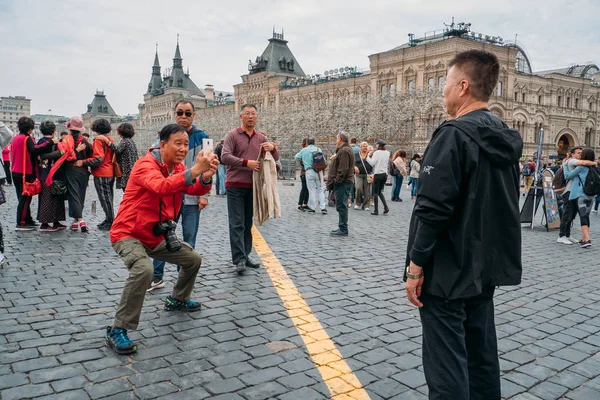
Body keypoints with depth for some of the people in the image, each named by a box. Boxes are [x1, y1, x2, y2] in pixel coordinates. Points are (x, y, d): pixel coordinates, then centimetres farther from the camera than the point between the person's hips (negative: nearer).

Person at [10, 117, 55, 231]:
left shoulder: (15, 138, 13)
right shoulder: (27, 139, -13)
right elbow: (34, 150, -31)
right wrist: (51, 142, -33)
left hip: (16, 172, 9)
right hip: (25, 173, -9)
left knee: (23, 198, 14)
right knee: (25, 198, -4)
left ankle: (28, 220, 20)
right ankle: (20, 223, -4)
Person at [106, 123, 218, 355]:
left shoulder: (179, 168, 4)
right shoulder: (146, 165, -23)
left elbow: (195, 189, -10)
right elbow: (162, 187, -43)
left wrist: (206, 177, -32)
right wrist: (194, 170, -51)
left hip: (157, 235, 9)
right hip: (128, 234, -9)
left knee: (193, 259, 16)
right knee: (144, 270, -35)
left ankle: (177, 300, 40)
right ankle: (117, 331, -22)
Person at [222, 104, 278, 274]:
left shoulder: (262, 138, 11)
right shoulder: (232, 135, -2)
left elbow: (275, 159, 8)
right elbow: (225, 157, -13)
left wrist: (273, 148, -14)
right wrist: (246, 162, -23)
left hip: (253, 186, 5)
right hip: (235, 186, -5)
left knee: (248, 223, 11)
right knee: (237, 224, -6)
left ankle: (245, 256, 21)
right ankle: (239, 260, -7)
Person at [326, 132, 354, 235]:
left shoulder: (344, 151, -16)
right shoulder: (346, 149, 20)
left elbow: (343, 169, -22)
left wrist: (337, 180, -19)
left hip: (342, 183, -11)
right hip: (343, 182, 11)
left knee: (341, 206, -8)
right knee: (342, 206, 15)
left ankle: (343, 229, -4)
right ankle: (342, 228, 22)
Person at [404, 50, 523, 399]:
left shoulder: (454, 134, -17)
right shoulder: (505, 137, 10)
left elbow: (433, 208, -23)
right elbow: (504, 205, 16)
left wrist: (416, 265, -16)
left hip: (448, 270, -9)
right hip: (486, 266, 9)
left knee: (446, 362, 0)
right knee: (482, 352, 18)